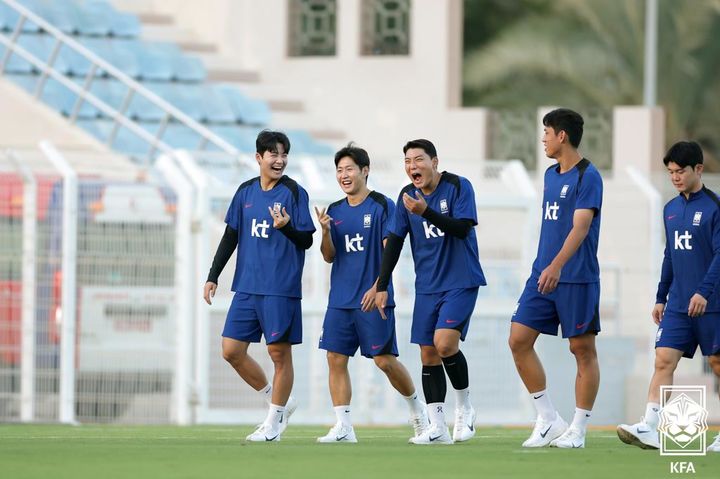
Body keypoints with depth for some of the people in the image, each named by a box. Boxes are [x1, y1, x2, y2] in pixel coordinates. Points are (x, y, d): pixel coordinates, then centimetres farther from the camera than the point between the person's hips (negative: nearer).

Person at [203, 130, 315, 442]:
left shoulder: (293, 192, -5)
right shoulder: (246, 191, 10)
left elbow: (306, 240, -7)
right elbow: (231, 236, 17)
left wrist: (286, 227, -27)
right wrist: (213, 276, 14)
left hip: (281, 289, -6)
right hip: (246, 287, 6)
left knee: (279, 352, -1)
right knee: (232, 351, 2)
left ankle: (274, 422, 11)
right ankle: (278, 403, 18)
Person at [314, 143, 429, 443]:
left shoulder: (382, 206, -4)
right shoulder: (335, 211, 12)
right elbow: (329, 256, 10)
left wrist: (377, 287, -18)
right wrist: (325, 231, -9)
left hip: (373, 299, -5)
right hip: (340, 300, 5)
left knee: (385, 360, -5)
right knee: (336, 358, -4)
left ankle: (415, 405, 19)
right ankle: (343, 427, -2)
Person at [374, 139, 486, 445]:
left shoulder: (458, 187, -9)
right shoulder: (407, 196, 5)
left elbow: (462, 228, -20)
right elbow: (394, 241, 11)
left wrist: (426, 211, -30)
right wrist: (382, 286, 9)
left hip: (461, 282, -6)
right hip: (427, 287, 6)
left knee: (444, 343, -21)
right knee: (428, 354, 1)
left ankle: (464, 407, 0)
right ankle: (437, 428, 5)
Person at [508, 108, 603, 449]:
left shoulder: (587, 176, -11)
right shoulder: (551, 175, 15)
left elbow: (580, 226, -22)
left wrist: (557, 266, -33)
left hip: (577, 278, -8)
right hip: (543, 275, 8)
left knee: (582, 349, 0)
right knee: (519, 340, -1)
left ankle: (578, 430, 5)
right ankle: (548, 420, 6)